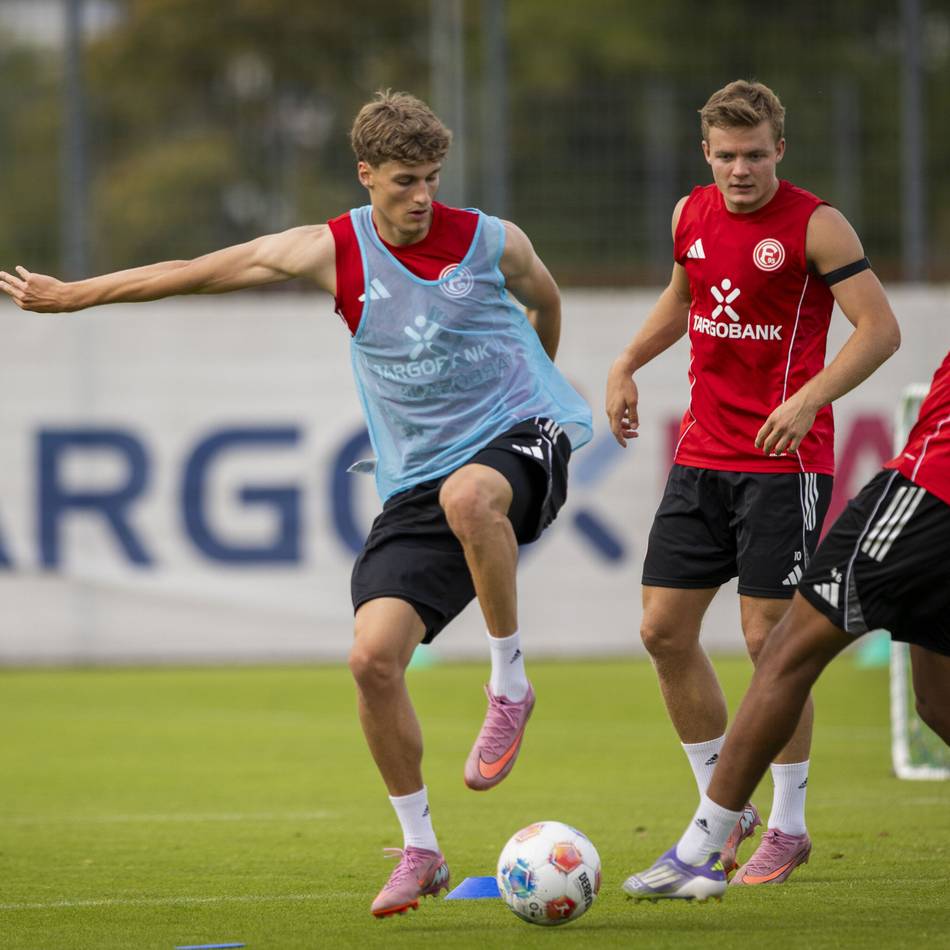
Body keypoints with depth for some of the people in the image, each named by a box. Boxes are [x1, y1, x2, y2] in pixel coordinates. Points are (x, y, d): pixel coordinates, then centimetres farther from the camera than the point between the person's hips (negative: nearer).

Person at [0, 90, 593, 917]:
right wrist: (73, 295, 10)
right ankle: (419, 851, 5)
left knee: (468, 495, -41)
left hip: (521, 436, -3)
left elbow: (546, 300, 19)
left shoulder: (493, 243, -4)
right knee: (374, 655, -13)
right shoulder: (332, 252, -1)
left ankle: (510, 685, -19)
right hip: (417, 480, 3)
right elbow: (199, 272, 5)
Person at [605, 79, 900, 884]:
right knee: (664, 628, 3)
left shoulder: (815, 226, -11)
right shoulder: (691, 215, 7)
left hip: (785, 458, -6)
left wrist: (807, 400, -26)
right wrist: (628, 365, 15)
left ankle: (789, 826, 6)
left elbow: (880, 328, -15)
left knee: (770, 637, -8)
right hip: (702, 453, 6)